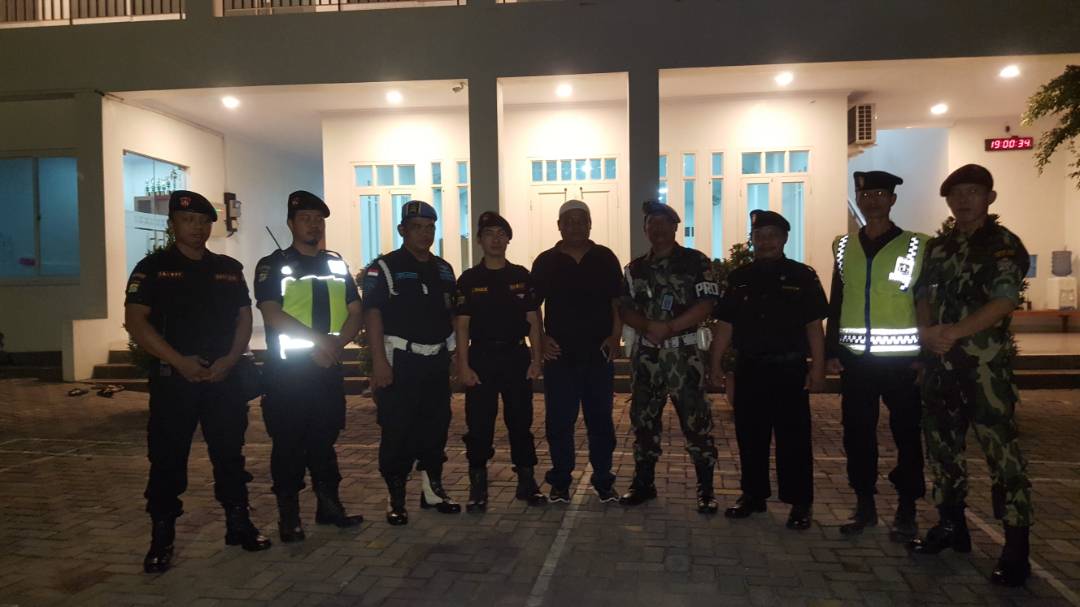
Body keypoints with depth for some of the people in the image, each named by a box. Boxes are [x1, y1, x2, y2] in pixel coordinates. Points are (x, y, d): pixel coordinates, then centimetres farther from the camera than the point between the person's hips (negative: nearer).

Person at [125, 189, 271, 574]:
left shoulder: (229, 268, 11)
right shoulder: (153, 268, 0)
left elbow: (244, 318, 10)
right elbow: (135, 321, -8)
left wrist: (230, 360, -6)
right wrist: (179, 360, -16)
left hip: (224, 377, 3)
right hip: (172, 378, -3)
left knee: (230, 453, 10)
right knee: (167, 460, 2)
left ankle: (238, 524, 22)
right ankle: (161, 538, 12)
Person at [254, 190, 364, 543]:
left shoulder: (337, 265, 14)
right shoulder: (272, 265, 0)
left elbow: (355, 313, 8)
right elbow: (272, 315, -13)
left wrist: (336, 343, -11)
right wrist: (318, 339, -19)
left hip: (329, 367, 4)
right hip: (287, 368, -4)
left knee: (325, 439, 11)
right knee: (288, 444, 1)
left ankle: (329, 506, 21)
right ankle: (289, 516, 11)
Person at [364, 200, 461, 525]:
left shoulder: (443, 269, 13)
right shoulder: (384, 268, -5)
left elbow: (453, 314, 18)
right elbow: (373, 315, -11)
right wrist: (379, 361, -18)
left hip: (437, 361, 6)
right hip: (399, 362, -6)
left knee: (436, 427, 11)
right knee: (397, 431, -2)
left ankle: (433, 489, 24)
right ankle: (396, 498, 8)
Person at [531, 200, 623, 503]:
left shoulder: (605, 258, 5)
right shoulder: (545, 262, 4)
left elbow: (618, 302, 7)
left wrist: (615, 335, -5)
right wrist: (540, 338, -5)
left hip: (599, 353, 0)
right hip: (559, 353, 0)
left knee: (600, 419, 7)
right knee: (558, 420, 4)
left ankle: (603, 481, 19)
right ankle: (560, 481, 17)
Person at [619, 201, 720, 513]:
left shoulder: (696, 262, -1)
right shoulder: (635, 268, 12)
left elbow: (705, 305, -9)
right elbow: (625, 309, 6)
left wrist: (669, 327, -17)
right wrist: (649, 326, -14)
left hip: (683, 352, -4)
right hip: (645, 353, 4)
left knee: (695, 419, -4)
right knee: (643, 418, 10)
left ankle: (706, 489, 6)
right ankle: (644, 483, 23)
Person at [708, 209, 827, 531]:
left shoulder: (802, 276, -1)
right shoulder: (739, 277, 8)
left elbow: (814, 326, -2)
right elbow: (725, 324, 9)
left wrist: (817, 368, -7)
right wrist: (715, 362, 4)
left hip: (789, 369, -3)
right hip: (749, 368, 3)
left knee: (793, 438, 2)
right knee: (749, 435, 10)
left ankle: (799, 503, 13)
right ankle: (753, 495, 25)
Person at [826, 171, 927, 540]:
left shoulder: (916, 246, -1)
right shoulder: (843, 246, 9)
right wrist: (831, 352, 5)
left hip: (901, 359, -3)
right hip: (856, 358, 3)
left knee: (906, 435, 6)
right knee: (857, 433, 8)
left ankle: (906, 511, 20)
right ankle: (865, 505, 22)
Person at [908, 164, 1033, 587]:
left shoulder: (1005, 245, -2)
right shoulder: (937, 247, 15)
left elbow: (1004, 302, -13)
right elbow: (924, 295, 9)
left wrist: (956, 331, -24)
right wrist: (926, 331, -11)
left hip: (985, 365, -6)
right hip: (939, 363, 6)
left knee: (1001, 450, -7)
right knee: (942, 444, 12)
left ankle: (1016, 547, 1)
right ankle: (951, 525, 26)